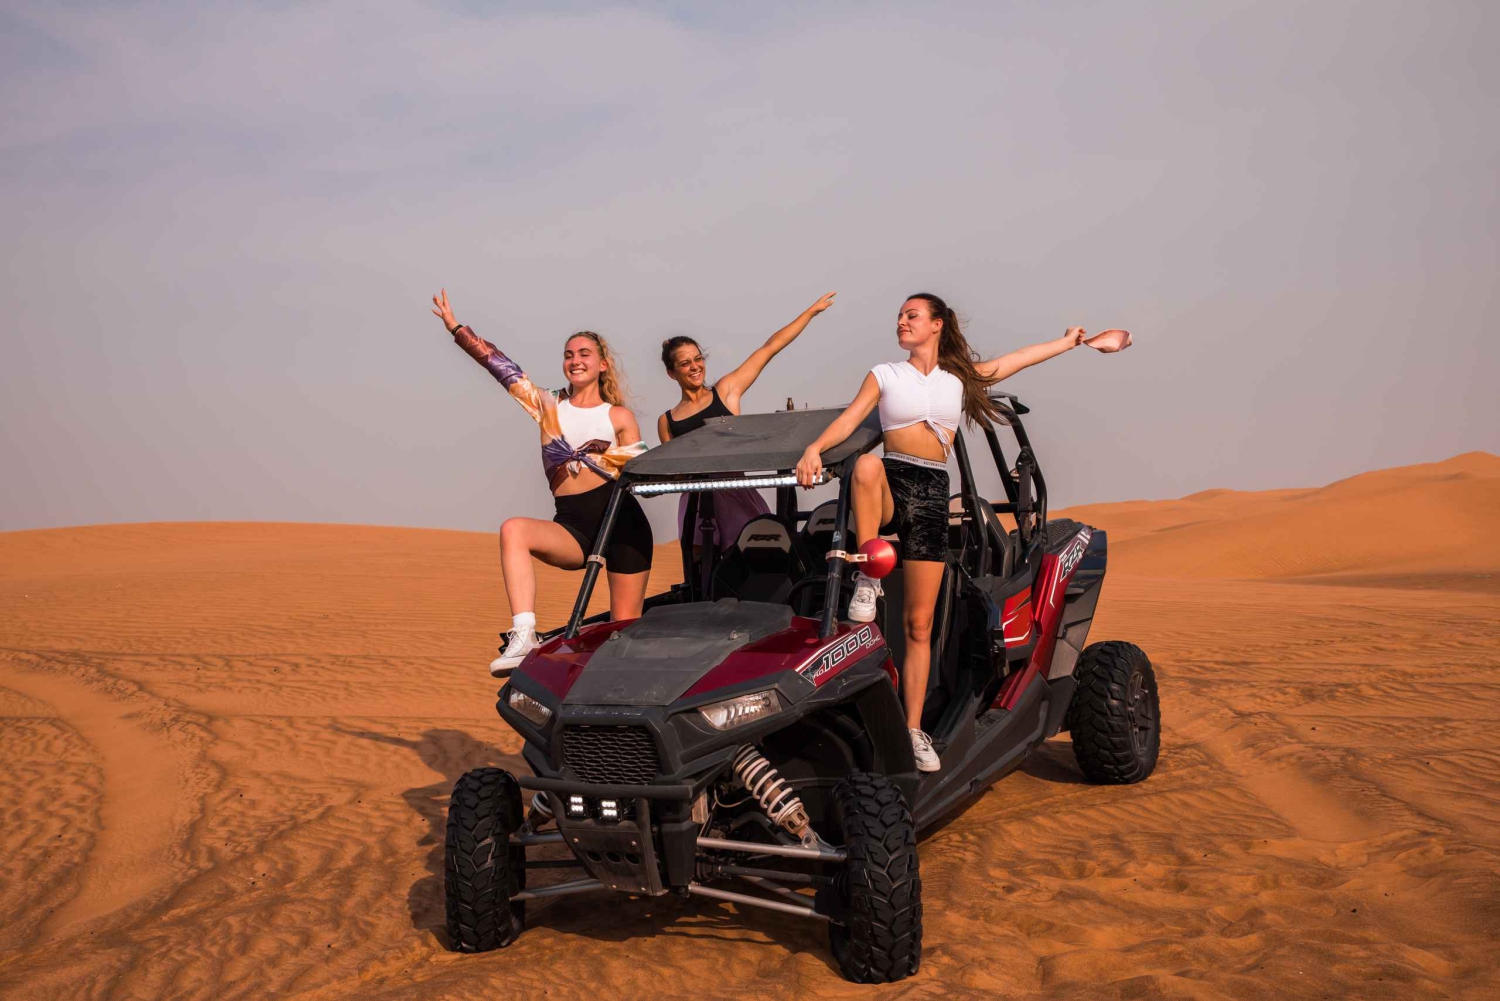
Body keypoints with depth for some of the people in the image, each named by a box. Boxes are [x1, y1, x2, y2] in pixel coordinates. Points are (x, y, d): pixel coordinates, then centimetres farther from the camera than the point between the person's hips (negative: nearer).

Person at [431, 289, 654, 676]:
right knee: (513, 529, -29)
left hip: (624, 525, -2)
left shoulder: (619, 416, 8)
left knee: (626, 627, -2)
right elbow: (503, 367, 13)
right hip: (573, 527, 2)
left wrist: (588, 453, -12)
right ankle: (524, 636, -38)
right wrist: (455, 327, 11)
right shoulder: (550, 408, 15)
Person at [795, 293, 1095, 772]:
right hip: (891, 486, -1)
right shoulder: (884, 375, 10)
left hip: (932, 496, 1)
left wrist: (1070, 341, 30)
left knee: (919, 625, -2)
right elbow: (850, 418, -4)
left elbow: (1014, 360, 26)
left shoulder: (960, 378, 16)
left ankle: (913, 729, 4)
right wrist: (814, 449, -23)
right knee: (868, 463, -42)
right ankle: (868, 577, -30)